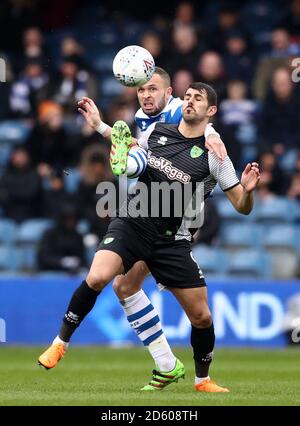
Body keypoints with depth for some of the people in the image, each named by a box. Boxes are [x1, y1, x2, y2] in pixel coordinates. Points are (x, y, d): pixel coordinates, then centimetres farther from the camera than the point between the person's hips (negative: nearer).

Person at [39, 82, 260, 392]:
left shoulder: (213, 155, -5)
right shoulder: (156, 131, 3)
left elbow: (242, 207, -5)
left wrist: (247, 190, -26)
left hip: (172, 241, 0)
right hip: (131, 225, 1)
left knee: (201, 316, -1)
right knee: (97, 278, -27)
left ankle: (202, 379, 24)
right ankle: (61, 341, -9)